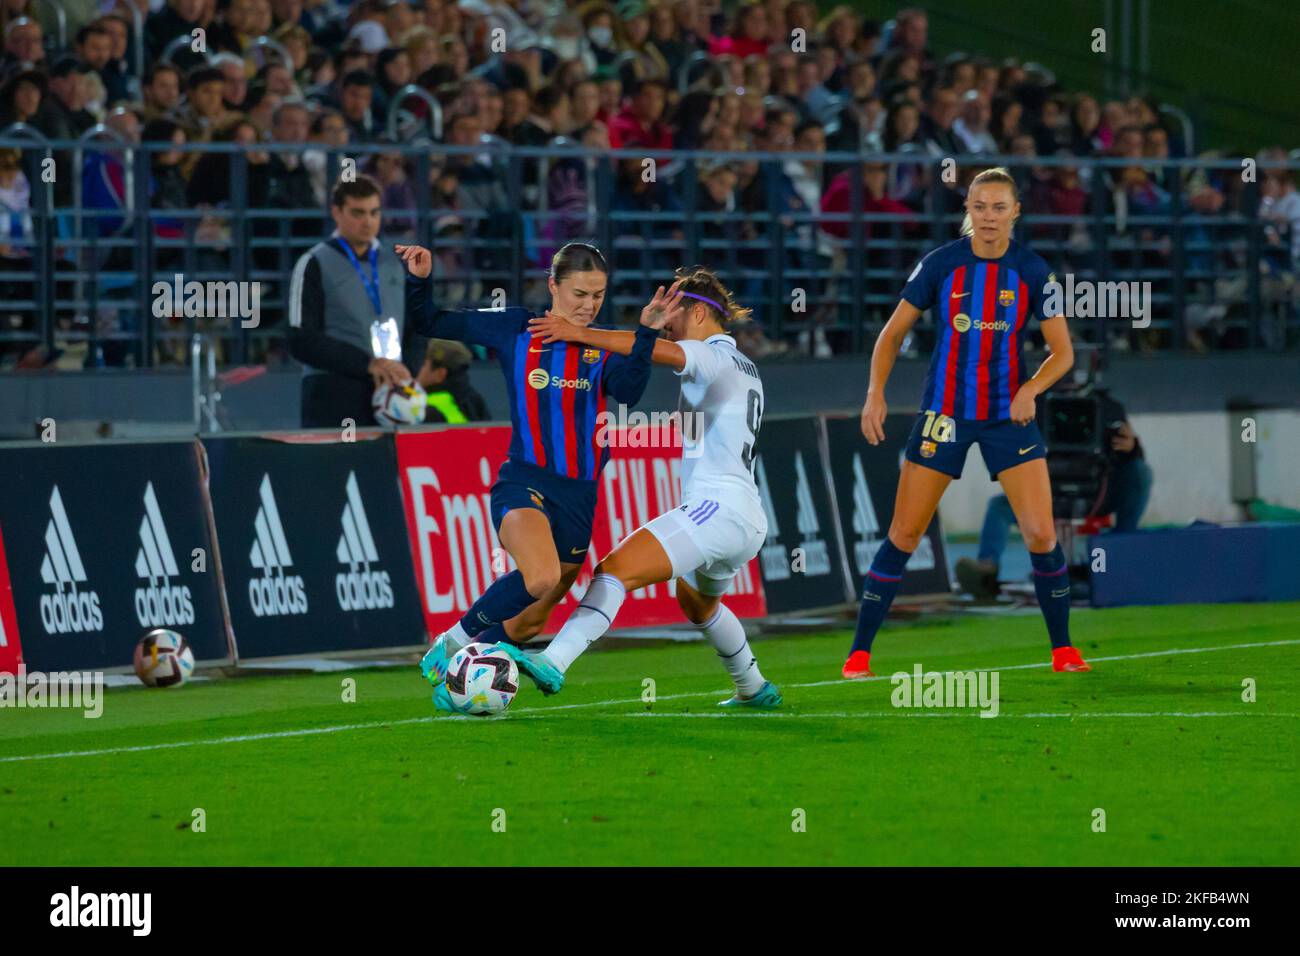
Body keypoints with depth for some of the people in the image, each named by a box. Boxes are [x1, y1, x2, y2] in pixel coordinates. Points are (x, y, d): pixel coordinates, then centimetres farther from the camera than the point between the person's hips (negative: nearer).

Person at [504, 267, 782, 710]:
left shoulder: (714, 357, -6)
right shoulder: (745, 368, 23)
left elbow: (661, 351, -26)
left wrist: (580, 334, -31)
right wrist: (649, 326, 13)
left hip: (717, 508, -10)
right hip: (749, 521, 10)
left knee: (616, 569, -24)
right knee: (696, 602, 37)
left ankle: (553, 662, -42)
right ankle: (754, 689, 51)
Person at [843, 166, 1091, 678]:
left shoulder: (1032, 271, -5)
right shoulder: (940, 264, -5)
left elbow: (1062, 351, 0)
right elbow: (893, 332, 2)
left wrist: (1030, 389, -18)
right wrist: (875, 392, -11)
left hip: (1008, 413, 0)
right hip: (944, 414, 0)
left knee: (1041, 534, -8)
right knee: (904, 534, -3)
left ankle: (1063, 650, 9)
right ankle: (859, 653, 4)